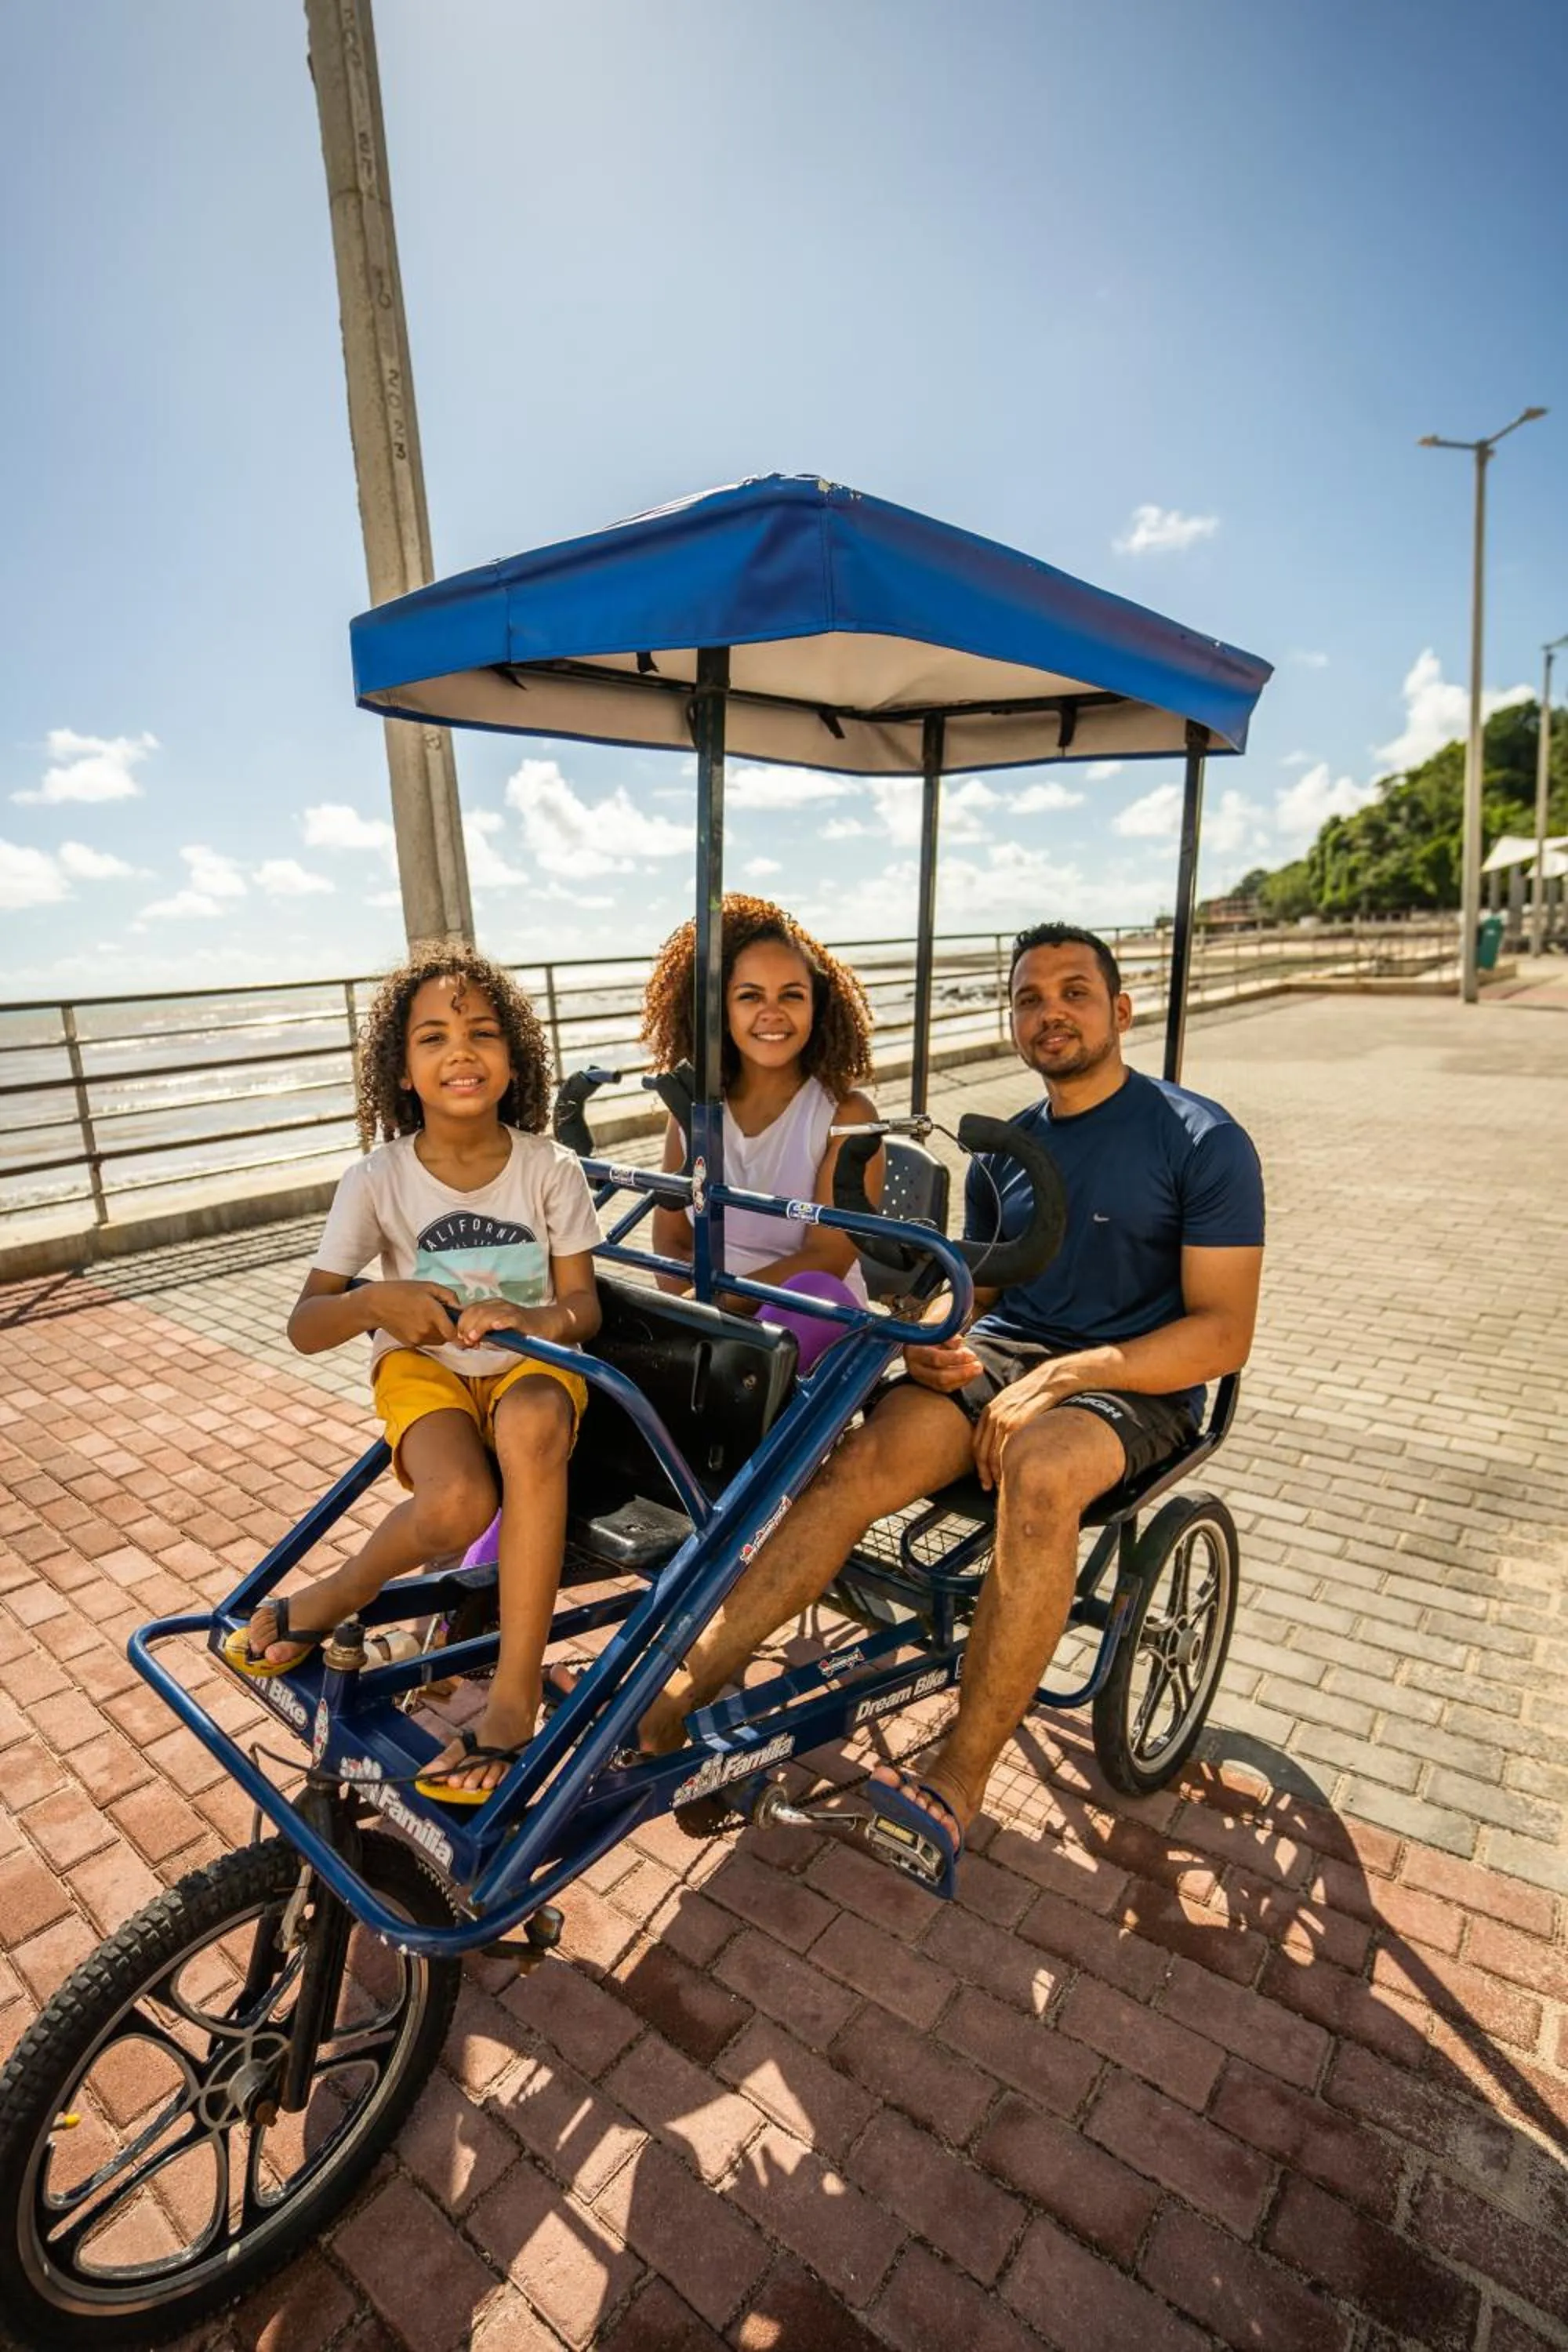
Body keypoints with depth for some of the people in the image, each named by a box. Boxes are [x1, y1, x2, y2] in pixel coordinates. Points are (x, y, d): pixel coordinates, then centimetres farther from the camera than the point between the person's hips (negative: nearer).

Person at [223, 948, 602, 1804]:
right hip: (424, 1366, 0)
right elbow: (304, 1325, -10)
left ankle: (515, 1697, -25)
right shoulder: (378, 1180, -12)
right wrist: (373, 1301, -32)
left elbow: (583, 1305, -9)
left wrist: (533, 1319, -33)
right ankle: (331, 1599, 2)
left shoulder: (552, 1170, -12)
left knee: (532, 1423, -37)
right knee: (455, 1503, -32)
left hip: (531, 1360, 1)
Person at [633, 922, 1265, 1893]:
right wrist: (934, 1338, -5)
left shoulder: (1202, 1141, -5)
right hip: (1003, 1353, 4)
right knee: (859, 1461, -25)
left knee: (1039, 1470, -38)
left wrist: (1066, 1373, -22)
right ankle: (685, 1689, -21)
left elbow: (1223, 1332, -10)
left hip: (1137, 1381, -4)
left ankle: (956, 1783, -24)